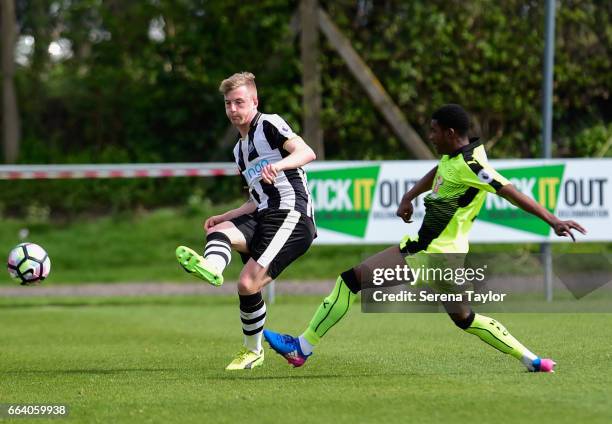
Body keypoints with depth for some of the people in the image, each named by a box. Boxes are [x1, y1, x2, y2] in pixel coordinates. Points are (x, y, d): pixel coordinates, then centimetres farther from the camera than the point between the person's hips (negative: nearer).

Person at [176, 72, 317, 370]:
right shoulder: (240, 150, 27)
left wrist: (279, 164, -35)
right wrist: (225, 216, 20)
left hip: (290, 214, -8)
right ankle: (211, 268, -58)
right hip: (262, 217, 8)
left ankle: (253, 350, -3)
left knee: (248, 284, -21)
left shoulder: (269, 124, 1)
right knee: (218, 231, -24)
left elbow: (306, 152, -16)